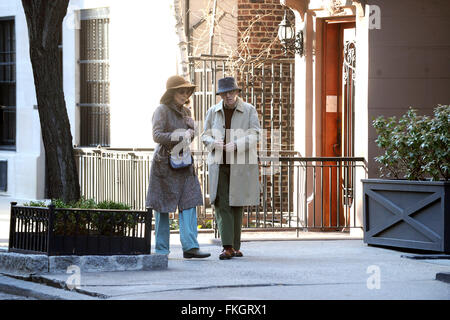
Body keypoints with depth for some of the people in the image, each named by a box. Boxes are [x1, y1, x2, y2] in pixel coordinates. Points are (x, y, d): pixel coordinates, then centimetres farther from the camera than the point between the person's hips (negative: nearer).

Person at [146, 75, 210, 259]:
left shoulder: (185, 112, 13)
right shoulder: (162, 111, -8)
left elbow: (192, 131, 25)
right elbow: (157, 135, -18)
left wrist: (189, 134, 2)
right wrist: (180, 136, -19)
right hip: (165, 163, -6)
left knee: (189, 203, -5)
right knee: (163, 207, 0)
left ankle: (190, 247, -9)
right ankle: (161, 249, 7)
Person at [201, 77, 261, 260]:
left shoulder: (249, 111, 0)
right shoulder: (213, 112, 7)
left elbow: (254, 135, -8)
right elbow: (205, 135, 10)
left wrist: (236, 145, -24)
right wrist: (214, 143, -13)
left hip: (240, 165, -1)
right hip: (218, 164, 1)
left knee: (237, 205, 5)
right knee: (221, 204, -9)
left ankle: (235, 246, 15)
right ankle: (227, 247, -14)